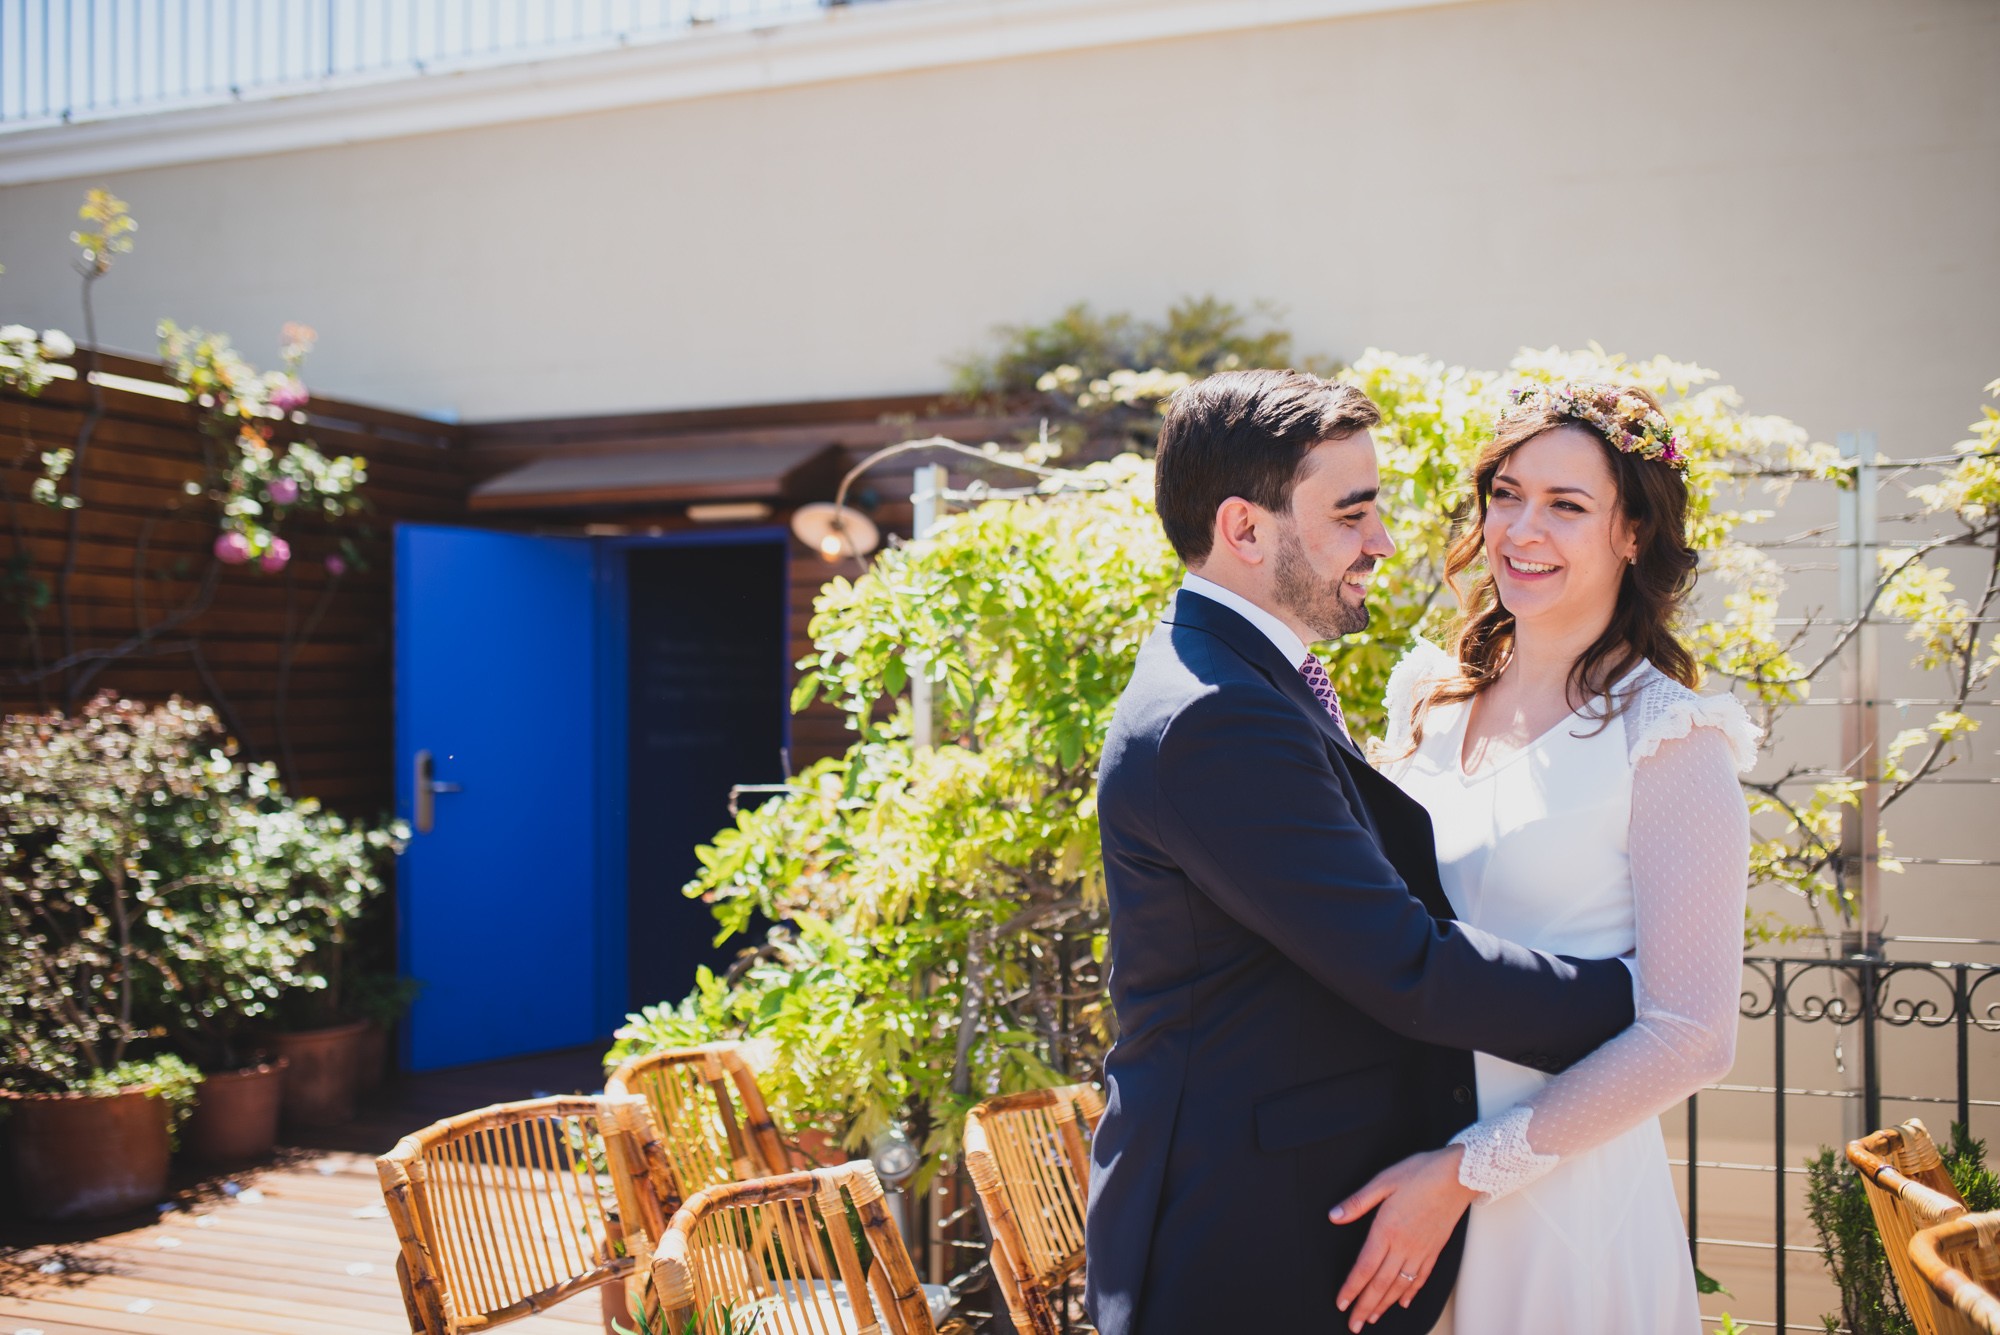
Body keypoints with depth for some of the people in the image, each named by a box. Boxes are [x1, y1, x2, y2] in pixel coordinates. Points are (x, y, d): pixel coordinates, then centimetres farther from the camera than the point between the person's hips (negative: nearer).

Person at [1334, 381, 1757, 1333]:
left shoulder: (1669, 740, -12)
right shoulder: (1428, 699, 4)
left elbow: (1691, 1035, -15)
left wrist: (1468, 1170, -17)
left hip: (1564, 1205, -5)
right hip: (1399, 1178, 5)